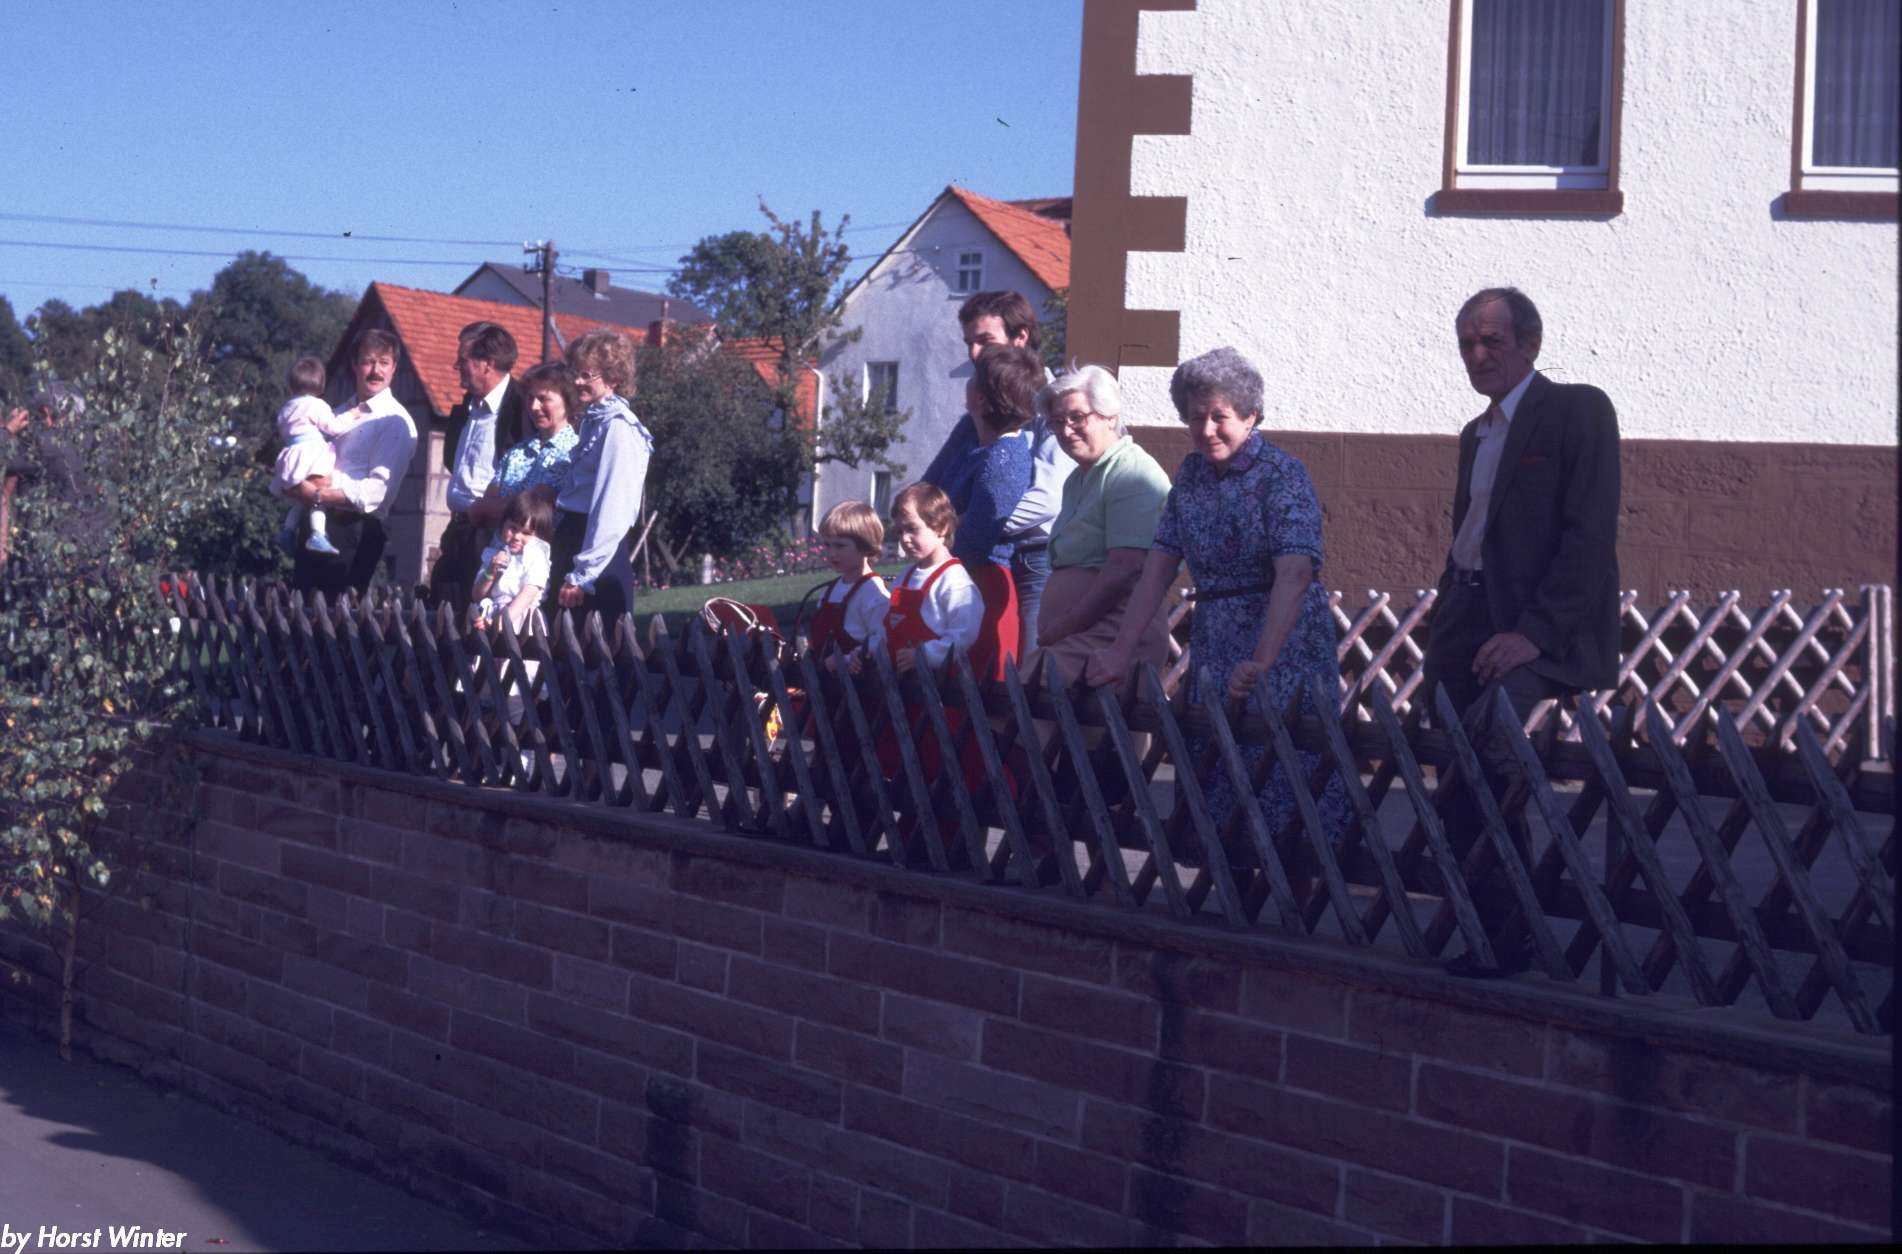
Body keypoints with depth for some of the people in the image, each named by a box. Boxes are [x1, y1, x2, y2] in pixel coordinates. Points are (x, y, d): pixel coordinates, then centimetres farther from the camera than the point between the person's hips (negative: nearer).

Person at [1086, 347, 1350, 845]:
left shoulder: (1282, 475, -9)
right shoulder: (1191, 473, 10)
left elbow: (1295, 572, -21)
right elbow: (1159, 565, 8)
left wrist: (1261, 662, -32)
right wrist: (1122, 651, -1)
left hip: (1284, 647, -6)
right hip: (1213, 652, 6)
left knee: (1284, 780, -7)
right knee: (1212, 786, 6)